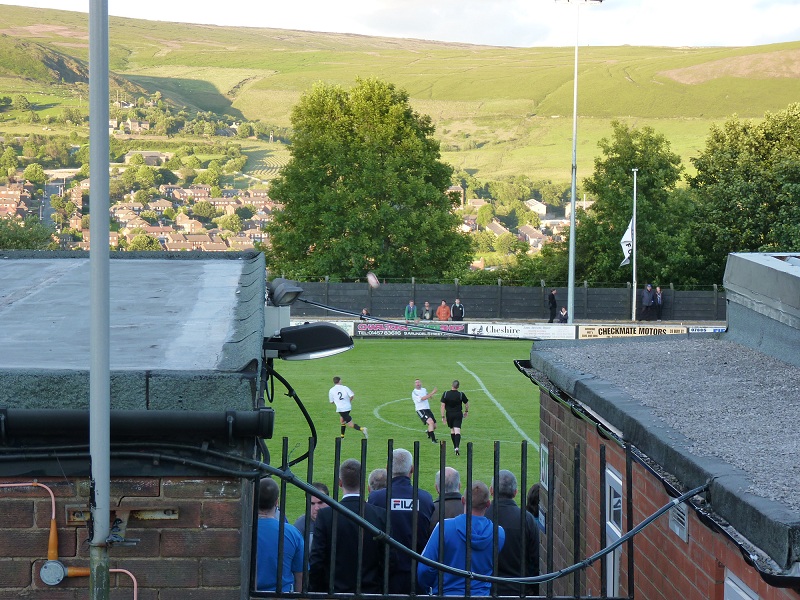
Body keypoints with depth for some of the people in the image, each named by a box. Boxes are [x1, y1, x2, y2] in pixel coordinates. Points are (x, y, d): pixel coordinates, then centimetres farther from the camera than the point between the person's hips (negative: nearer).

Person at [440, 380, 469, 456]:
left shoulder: (445, 394, -7)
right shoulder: (461, 394, -9)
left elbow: (443, 405, -8)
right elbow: (467, 404, 3)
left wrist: (443, 416, -3)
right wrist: (466, 411, 22)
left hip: (449, 414, 2)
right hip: (458, 414, -2)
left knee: (452, 430, 18)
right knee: (457, 431, -7)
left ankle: (455, 447, 27)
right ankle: (457, 447, -25)